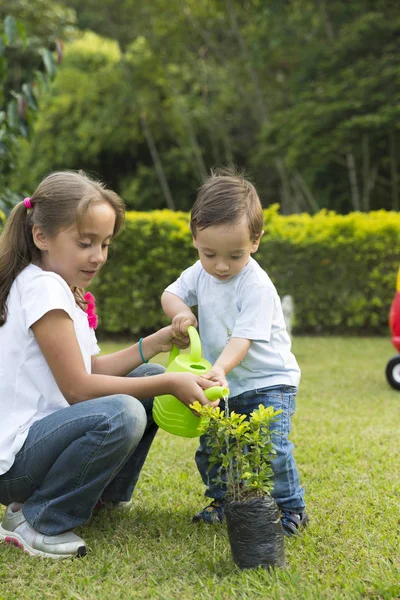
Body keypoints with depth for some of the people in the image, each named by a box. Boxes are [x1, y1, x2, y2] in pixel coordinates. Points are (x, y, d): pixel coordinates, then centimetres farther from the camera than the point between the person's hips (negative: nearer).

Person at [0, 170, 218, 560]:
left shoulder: (63, 288, 12)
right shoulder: (43, 287, -18)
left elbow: (91, 369, 10)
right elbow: (78, 388, -20)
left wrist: (155, 343, 2)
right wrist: (169, 383, -18)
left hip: (43, 431, 10)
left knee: (149, 385, 12)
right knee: (121, 415, -34)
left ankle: (105, 495, 20)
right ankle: (34, 521, -14)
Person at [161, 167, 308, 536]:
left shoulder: (256, 286, -22)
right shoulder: (201, 273, -1)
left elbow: (243, 337, -27)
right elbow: (171, 293, 9)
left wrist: (220, 370, -42)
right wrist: (180, 312, -14)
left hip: (268, 382, -6)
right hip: (225, 384, 7)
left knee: (270, 446, -16)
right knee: (210, 448, 8)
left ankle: (290, 508, 2)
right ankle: (225, 502, 29)